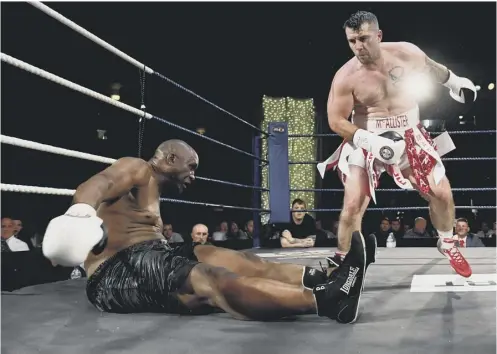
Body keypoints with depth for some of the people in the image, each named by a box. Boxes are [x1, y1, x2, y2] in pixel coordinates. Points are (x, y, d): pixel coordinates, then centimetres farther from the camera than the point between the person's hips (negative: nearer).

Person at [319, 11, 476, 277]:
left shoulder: (405, 53, -9)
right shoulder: (345, 77, -19)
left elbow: (430, 68, 14)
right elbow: (336, 121, -15)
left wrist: (456, 82, 28)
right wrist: (371, 141, -25)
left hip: (409, 136, 3)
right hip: (366, 141, -3)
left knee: (442, 193, 4)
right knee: (353, 205, -13)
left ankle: (447, 245, 33)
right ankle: (342, 263, 8)